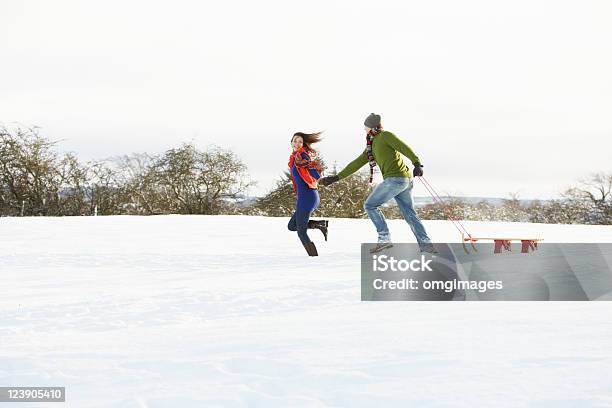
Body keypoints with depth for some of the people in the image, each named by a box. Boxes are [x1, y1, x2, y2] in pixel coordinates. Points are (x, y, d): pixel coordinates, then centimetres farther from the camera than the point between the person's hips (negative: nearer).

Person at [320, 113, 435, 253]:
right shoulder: (371, 146, 23)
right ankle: (425, 244, 10)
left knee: (370, 205, -1)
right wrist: (336, 177, 22)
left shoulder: (385, 135, -3)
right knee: (409, 214, 11)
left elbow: (404, 148, -15)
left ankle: (384, 239, -5)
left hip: (395, 179, -9)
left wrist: (417, 164, -29)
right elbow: (357, 164, 24)